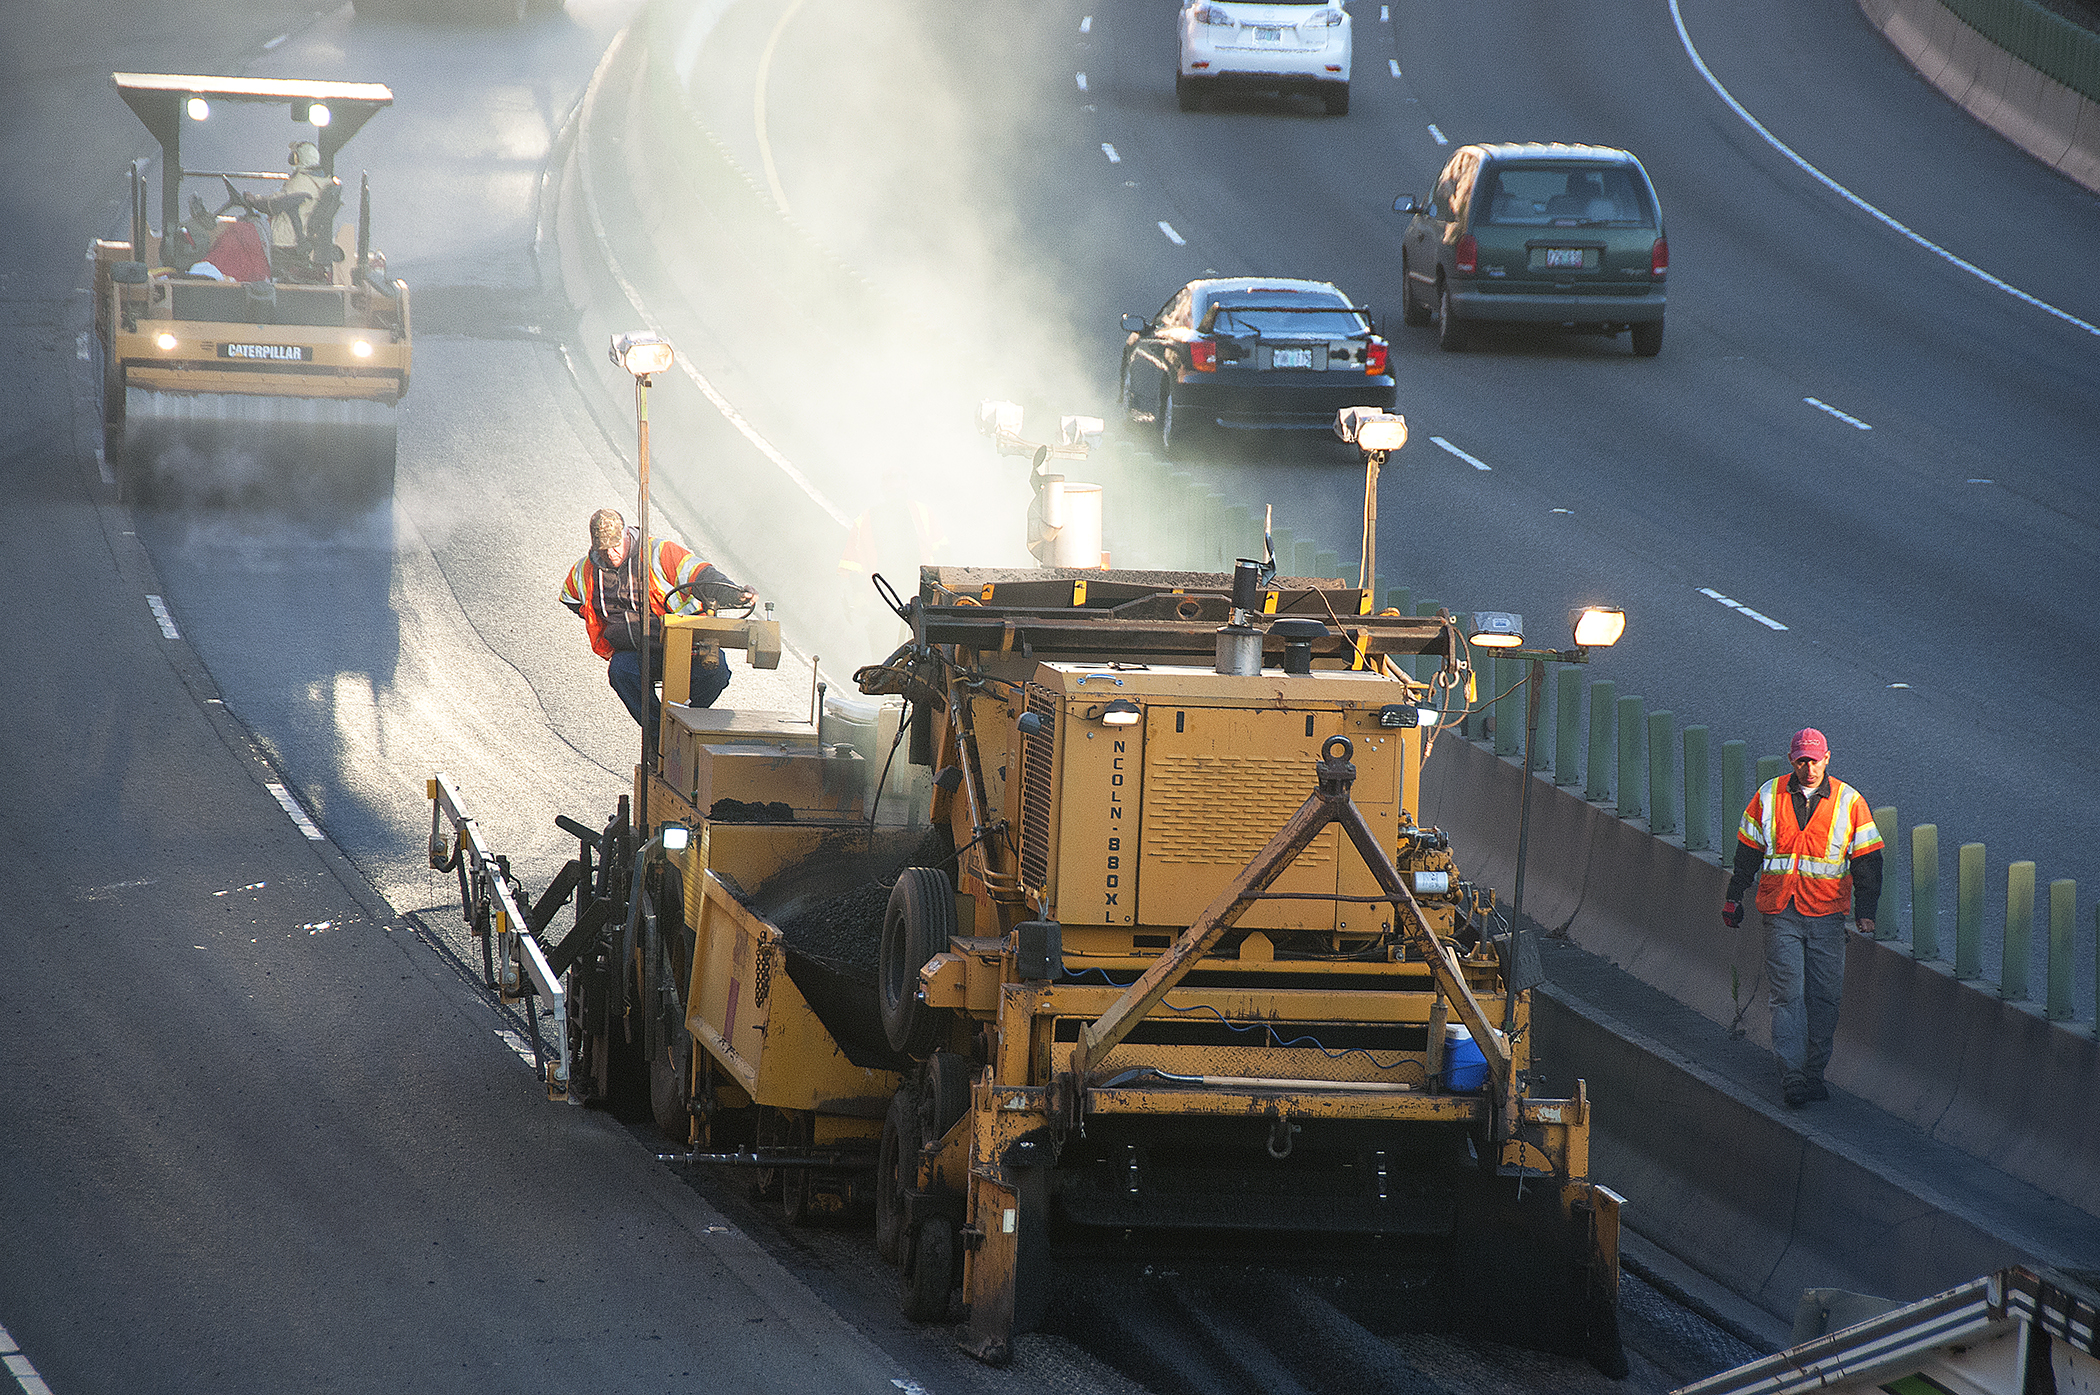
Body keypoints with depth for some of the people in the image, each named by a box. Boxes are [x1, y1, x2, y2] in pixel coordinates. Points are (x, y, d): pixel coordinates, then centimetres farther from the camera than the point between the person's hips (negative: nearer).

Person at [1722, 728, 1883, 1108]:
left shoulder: (1849, 802, 1)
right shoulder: (1769, 797, 3)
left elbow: (1866, 860, 4)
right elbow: (1747, 850, 12)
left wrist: (1865, 911, -2)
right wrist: (1734, 898, 13)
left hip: (1827, 912, 1)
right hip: (1780, 912, -1)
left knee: (1824, 997, 2)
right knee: (1787, 994, -9)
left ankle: (1815, 1073, 13)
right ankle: (1791, 1075, -12)